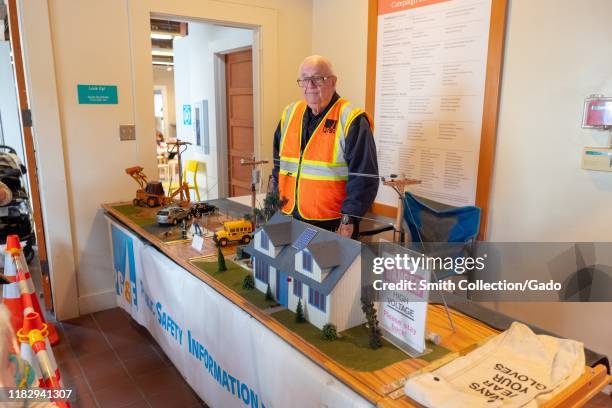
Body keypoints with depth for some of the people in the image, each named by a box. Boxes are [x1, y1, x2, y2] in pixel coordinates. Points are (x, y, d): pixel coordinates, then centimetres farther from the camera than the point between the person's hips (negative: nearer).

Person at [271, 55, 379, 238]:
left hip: (334, 225, -5)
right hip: (289, 220, 6)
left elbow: (364, 178, -14)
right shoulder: (289, 114, 8)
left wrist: (348, 221, -17)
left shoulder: (351, 120, -11)